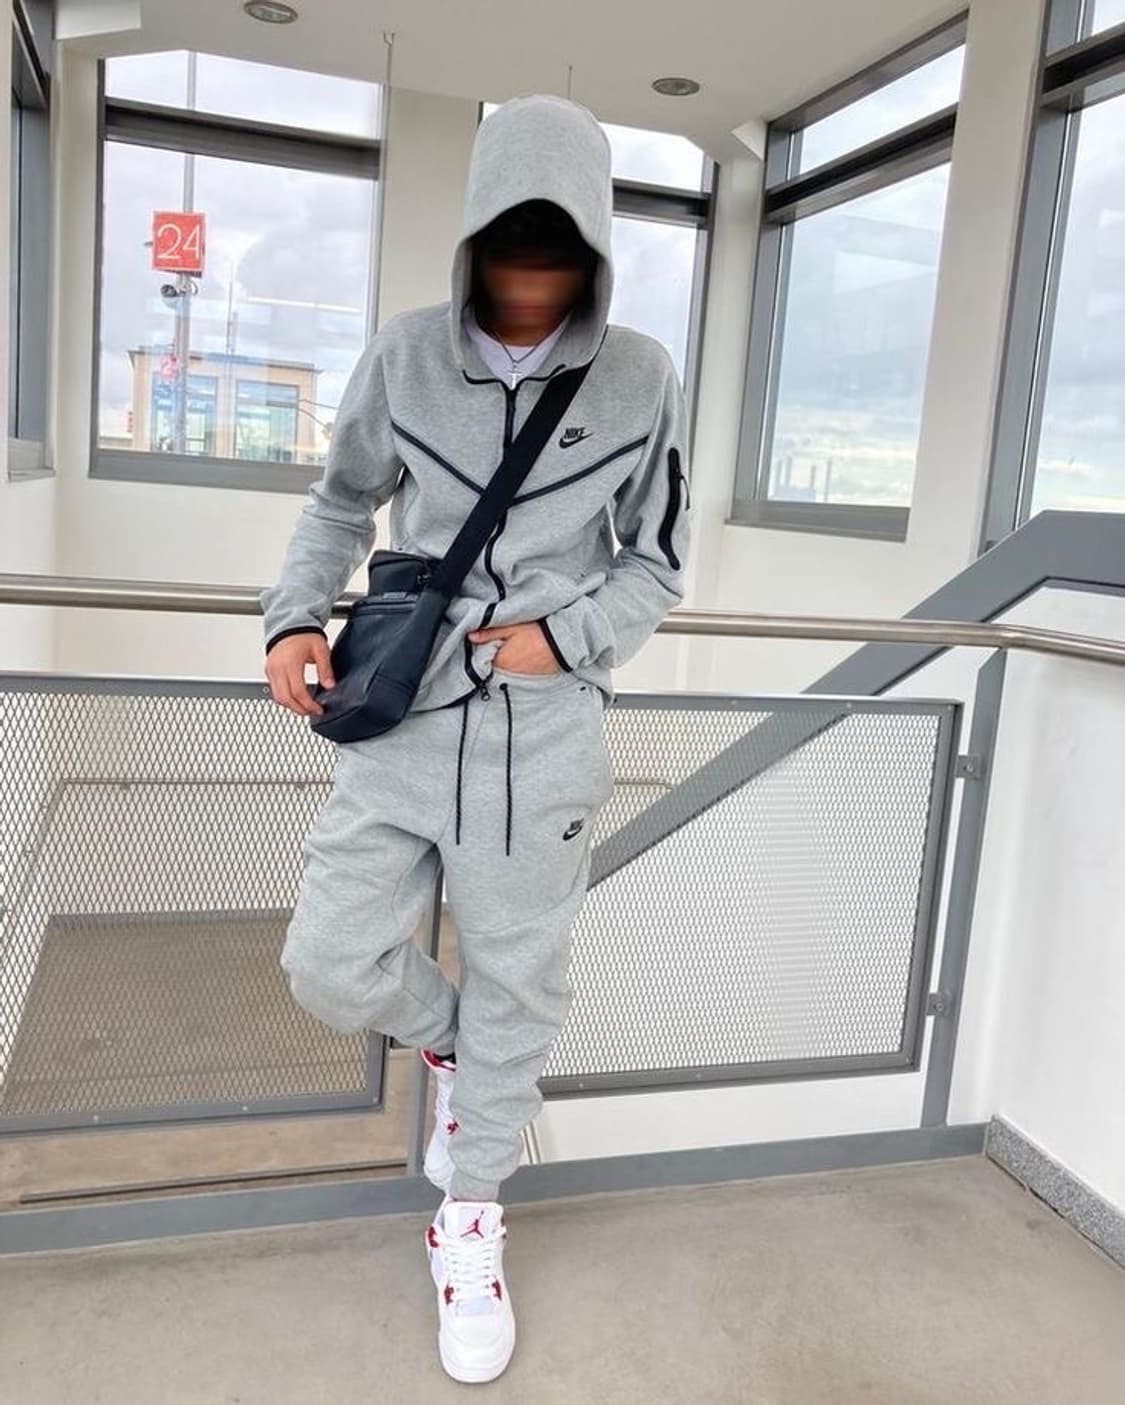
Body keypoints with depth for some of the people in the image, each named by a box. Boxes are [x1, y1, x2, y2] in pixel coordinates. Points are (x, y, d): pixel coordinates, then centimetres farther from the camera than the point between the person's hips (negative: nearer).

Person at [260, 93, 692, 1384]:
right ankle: (448, 1041, 39)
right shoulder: (404, 353, -1)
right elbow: (342, 503, 13)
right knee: (331, 964, 2)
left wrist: (567, 637, -12)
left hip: (544, 732, -1)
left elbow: (655, 565, 4)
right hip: (399, 713, 2)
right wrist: (296, 617, -2)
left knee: (517, 985, 9)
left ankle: (469, 1221, 34)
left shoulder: (640, 378, -3)